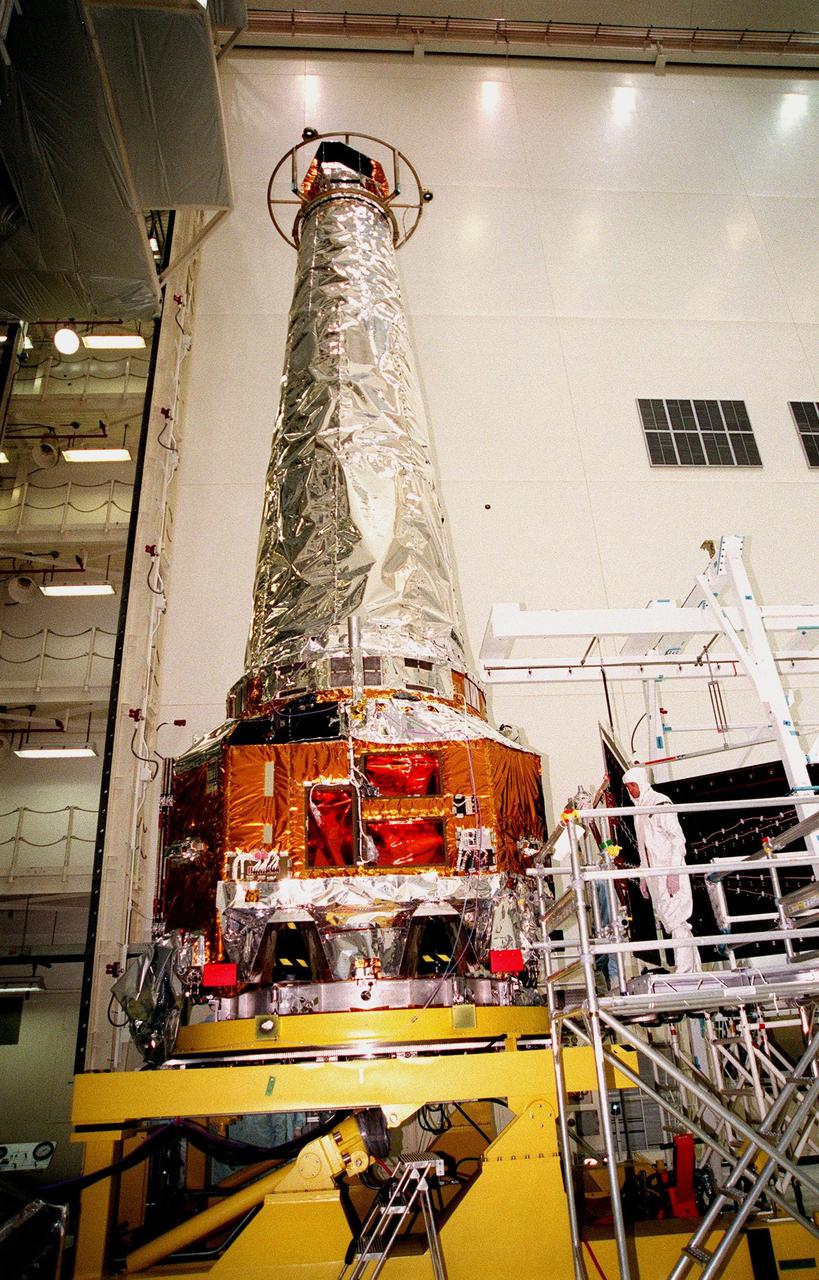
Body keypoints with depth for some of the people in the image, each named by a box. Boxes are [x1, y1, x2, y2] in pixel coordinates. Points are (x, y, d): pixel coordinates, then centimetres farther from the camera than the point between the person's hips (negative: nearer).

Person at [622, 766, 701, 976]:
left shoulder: (660, 803, -9)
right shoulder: (638, 810, 16)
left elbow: (678, 838, -14)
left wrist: (673, 872, -20)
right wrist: (643, 876, 17)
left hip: (669, 871, -8)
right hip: (653, 874, 8)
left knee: (676, 919, -10)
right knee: (668, 920, 8)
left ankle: (685, 971, -8)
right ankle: (694, 969, 15)